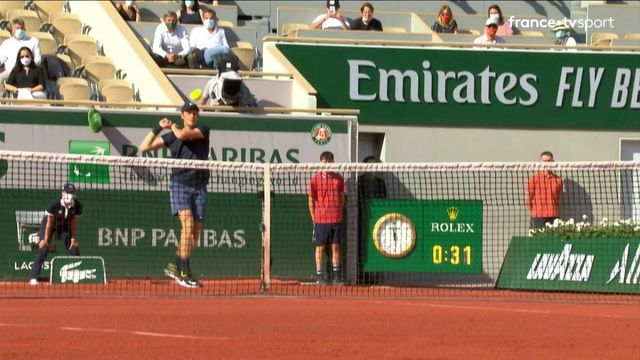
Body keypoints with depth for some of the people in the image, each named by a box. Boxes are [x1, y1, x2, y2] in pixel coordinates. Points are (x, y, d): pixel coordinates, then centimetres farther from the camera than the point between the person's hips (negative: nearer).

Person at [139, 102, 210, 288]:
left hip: (199, 187, 3)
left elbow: (182, 135, -13)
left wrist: (173, 126, 7)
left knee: (195, 233, 5)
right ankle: (184, 274, -21)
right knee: (188, 225, -20)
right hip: (180, 185, -3)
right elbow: (144, 147, 6)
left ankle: (175, 266, 24)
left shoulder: (203, 130, 5)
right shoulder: (171, 137, 7)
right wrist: (158, 128, 1)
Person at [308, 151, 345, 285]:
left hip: (336, 219, 2)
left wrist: (338, 212, 5)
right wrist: (314, 218, -2)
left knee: (336, 247, 6)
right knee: (320, 248, 4)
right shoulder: (315, 179, -3)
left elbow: (342, 197, 13)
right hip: (321, 219, -2)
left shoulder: (338, 178, 4)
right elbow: (311, 200, 1)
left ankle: (336, 276, 12)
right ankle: (320, 276, 9)